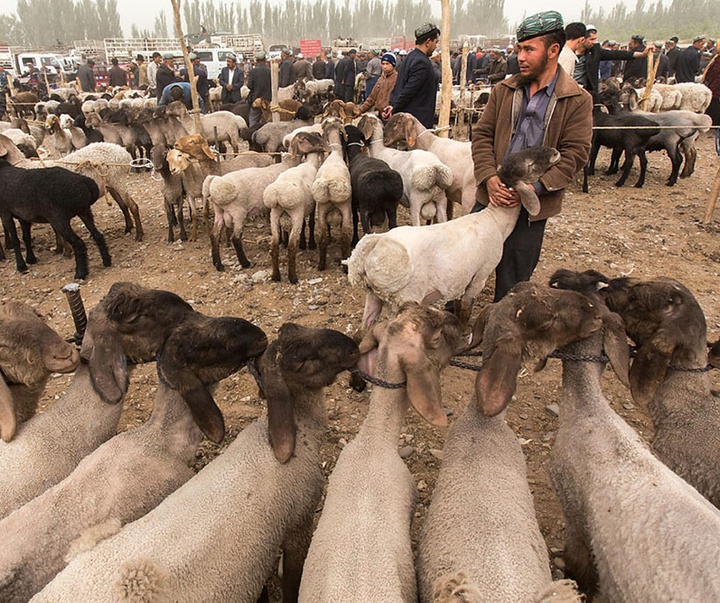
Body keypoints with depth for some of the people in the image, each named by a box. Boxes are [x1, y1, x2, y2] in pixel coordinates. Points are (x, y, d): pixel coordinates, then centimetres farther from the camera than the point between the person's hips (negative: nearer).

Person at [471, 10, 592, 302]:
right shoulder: (503, 90, 8)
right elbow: (482, 135, 5)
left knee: (513, 280, 8)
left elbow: (575, 153, -7)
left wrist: (534, 186, -19)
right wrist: (489, 177, -12)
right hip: (492, 196, 3)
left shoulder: (577, 100, -2)